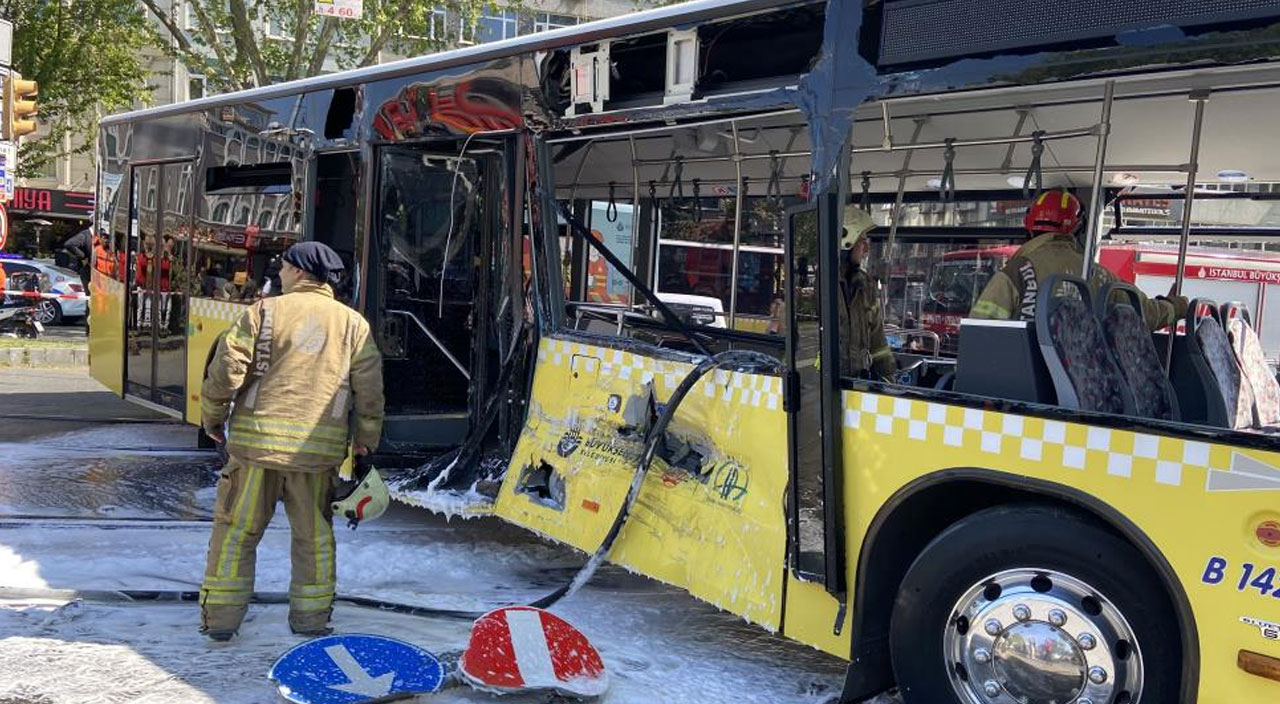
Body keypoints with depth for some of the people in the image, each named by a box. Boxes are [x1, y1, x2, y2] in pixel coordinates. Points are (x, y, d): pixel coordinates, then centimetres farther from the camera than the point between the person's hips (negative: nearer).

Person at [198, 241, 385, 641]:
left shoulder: (264, 312, 0)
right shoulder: (353, 324, 7)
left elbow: (227, 369, -4)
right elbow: (369, 389, 6)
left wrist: (213, 417, 10)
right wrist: (365, 440, 17)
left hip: (258, 440, -2)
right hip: (319, 448, 2)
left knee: (237, 530, 10)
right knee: (314, 535, 15)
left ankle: (220, 618, 14)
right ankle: (310, 618, 19)